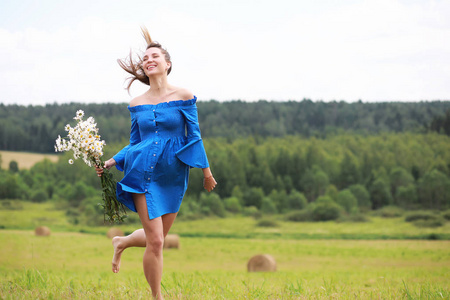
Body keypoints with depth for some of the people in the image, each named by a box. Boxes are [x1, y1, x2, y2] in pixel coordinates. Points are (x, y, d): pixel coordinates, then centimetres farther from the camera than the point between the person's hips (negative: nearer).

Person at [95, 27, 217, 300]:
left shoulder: (183, 97, -1)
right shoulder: (137, 104, 4)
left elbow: (194, 135, 3)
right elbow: (134, 143, 10)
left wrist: (206, 170, 2)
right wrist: (112, 162, -4)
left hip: (173, 176, 1)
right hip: (144, 173, -1)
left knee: (157, 237, 12)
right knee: (155, 241, -8)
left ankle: (122, 242, 44)